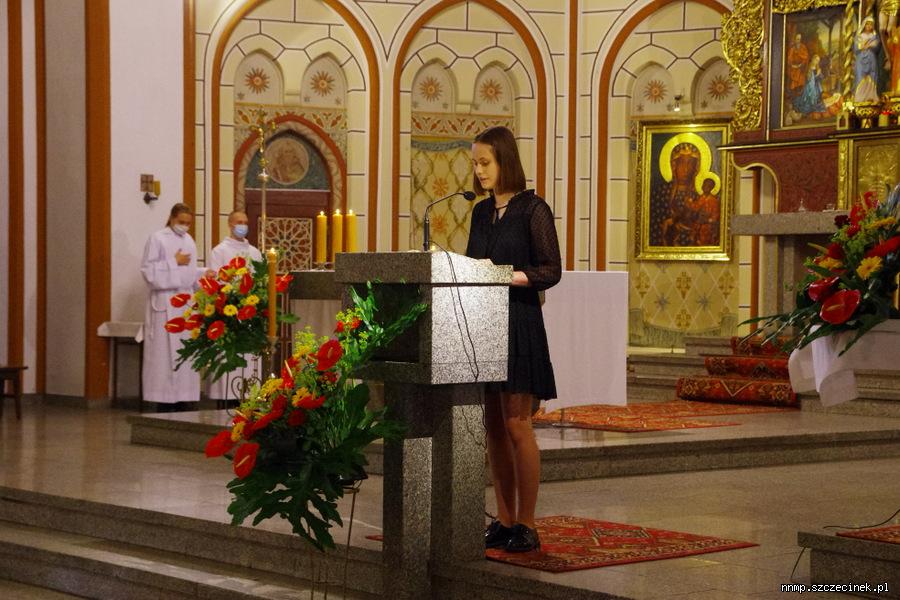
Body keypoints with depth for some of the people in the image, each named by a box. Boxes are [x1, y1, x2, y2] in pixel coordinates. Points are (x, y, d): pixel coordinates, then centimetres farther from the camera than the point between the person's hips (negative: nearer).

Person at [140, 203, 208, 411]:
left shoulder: (189, 240, 16)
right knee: (165, 353, -7)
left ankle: (182, 399, 5)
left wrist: (205, 273, 0)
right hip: (165, 303, -6)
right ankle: (164, 402, -5)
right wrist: (174, 262, -11)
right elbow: (148, 270, -9)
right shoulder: (157, 239, -3)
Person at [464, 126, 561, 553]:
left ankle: (526, 525, -1)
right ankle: (504, 521, 14)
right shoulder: (482, 211, 14)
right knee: (493, 426, 7)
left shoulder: (532, 209, -6)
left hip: (519, 324, -7)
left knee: (516, 424, -7)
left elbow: (551, 271, -10)